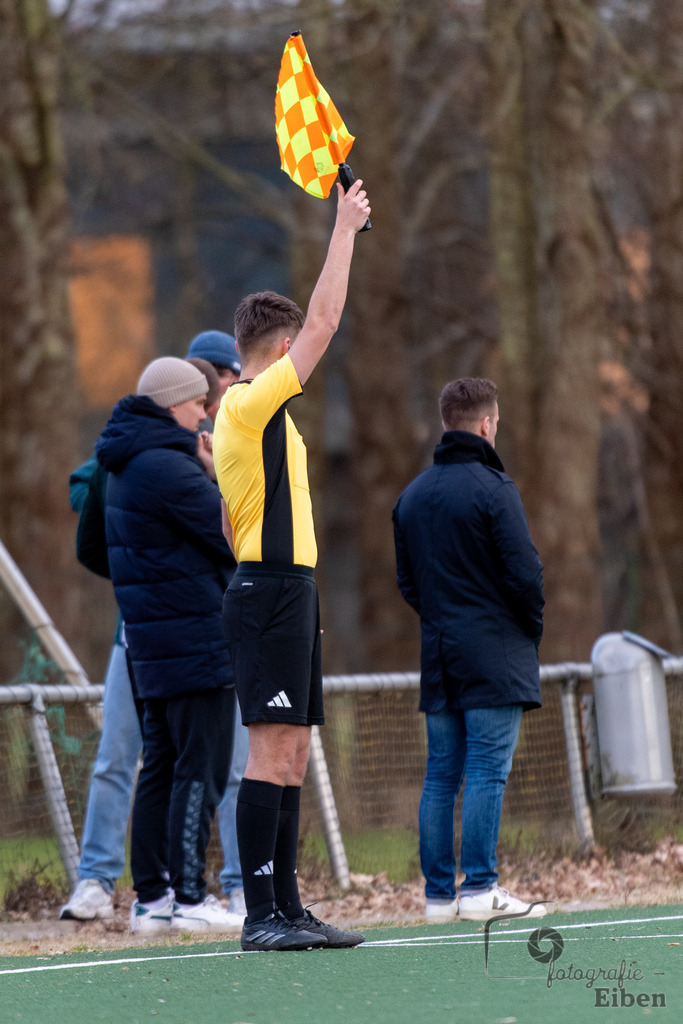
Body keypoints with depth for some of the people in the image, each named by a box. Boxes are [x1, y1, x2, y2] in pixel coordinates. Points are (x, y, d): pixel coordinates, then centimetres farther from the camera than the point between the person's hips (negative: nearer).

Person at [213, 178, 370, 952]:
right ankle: (260, 915, -15)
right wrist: (345, 226, -5)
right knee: (272, 753, -12)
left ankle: (286, 909, 9)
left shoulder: (242, 415, 20)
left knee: (290, 756, 8)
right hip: (273, 591, -10)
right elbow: (323, 321, -12)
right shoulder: (253, 403, -10)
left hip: (278, 590, 10)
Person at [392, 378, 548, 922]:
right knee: (488, 771, -7)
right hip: (493, 655, -7)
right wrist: (532, 627, 3)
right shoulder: (493, 489, -10)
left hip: (438, 653, 7)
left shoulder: (412, 494, 12)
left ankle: (439, 892, 7)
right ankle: (480, 889, -11)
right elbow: (525, 572, -13)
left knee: (441, 774, 7)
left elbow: (406, 580, 15)